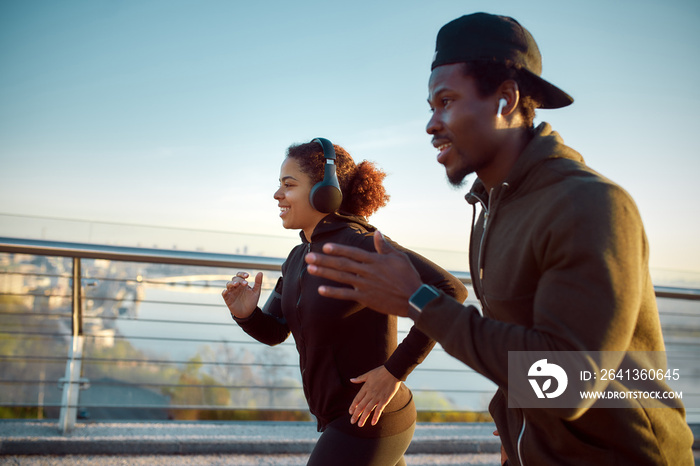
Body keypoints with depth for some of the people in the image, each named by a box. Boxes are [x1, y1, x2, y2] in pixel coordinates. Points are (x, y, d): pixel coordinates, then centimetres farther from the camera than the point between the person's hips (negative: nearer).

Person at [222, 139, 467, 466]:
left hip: (367, 425, -9)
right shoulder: (302, 257, 5)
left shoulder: (361, 245, -23)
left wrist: (394, 371, -27)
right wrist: (245, 313, -13)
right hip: (342, 419, 9)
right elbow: (274, 331, 10)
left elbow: (449, 291, -30)